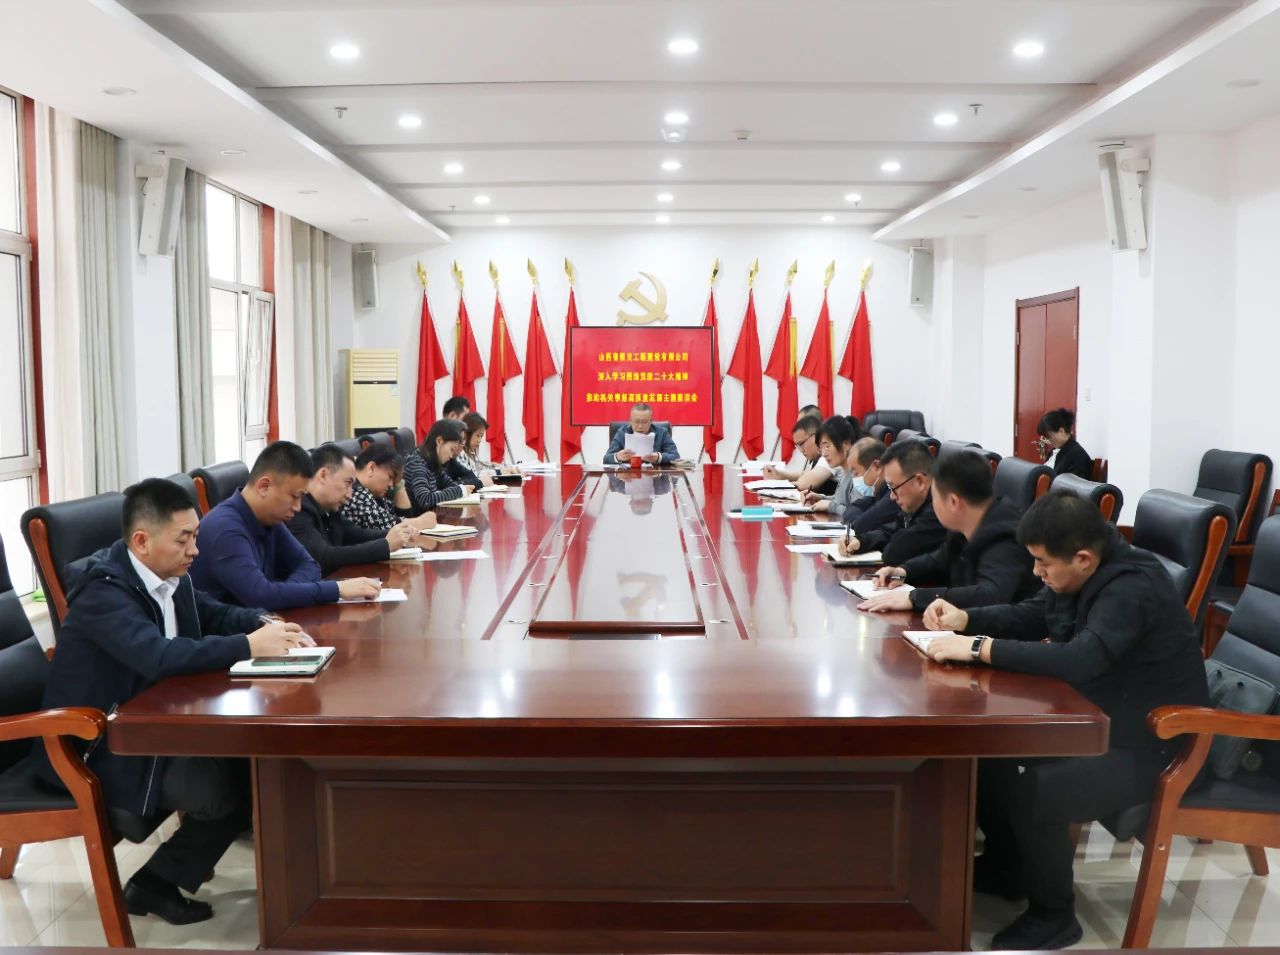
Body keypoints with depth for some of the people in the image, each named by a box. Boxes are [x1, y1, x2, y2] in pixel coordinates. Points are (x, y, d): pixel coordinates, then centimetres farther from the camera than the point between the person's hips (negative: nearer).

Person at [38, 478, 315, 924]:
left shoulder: (169, 573, 0)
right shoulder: (105, 588, -25)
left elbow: (214, 614, 13)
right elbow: (159, 655, -39)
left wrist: (264, 623, -8)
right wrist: (249, 645, -36)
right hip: (97, 745, -8)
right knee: (219, 788, -22)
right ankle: (155, 884, 3)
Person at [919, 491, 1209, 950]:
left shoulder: (1132, 589, -28)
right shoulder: (1077, 575, 0)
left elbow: (1079, 660, -42)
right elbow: (1028, 617, 15)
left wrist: (979, 648, -38)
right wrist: (964, 619, -3)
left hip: (1145, 745, -9)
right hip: (1093, 721, 9)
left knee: (1031, 790, -27)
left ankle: (1053, 916, -2)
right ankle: (1006, 865, 22)